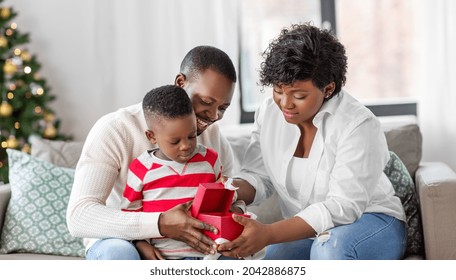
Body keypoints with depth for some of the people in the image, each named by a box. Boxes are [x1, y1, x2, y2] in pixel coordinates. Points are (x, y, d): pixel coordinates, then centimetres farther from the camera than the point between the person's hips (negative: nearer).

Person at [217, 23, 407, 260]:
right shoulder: (269, 112, -3)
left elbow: (343, 207, -27)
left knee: (330, 248, -38)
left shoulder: (358, 125, -21)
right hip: (304, 232, 5)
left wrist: (268, 234, -37)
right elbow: (257, 175, 2)